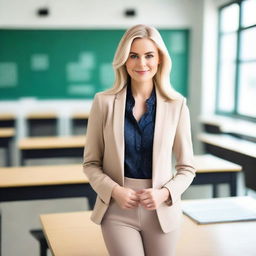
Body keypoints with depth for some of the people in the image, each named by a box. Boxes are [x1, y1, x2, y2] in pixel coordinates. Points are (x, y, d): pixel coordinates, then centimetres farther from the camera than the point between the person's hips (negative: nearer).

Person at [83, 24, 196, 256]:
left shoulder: (177, 105, -4)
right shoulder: (104, 102, -4)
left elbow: (187, 167, 2)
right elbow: (91, 163, 1)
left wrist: (165, 193, -14)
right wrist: (115, 190, -14)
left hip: (162, 210, 1)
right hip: (118, 210, -1)